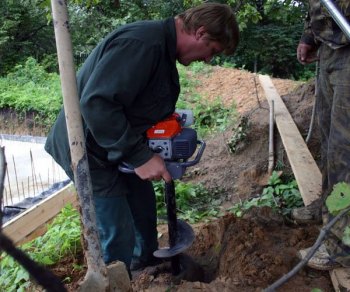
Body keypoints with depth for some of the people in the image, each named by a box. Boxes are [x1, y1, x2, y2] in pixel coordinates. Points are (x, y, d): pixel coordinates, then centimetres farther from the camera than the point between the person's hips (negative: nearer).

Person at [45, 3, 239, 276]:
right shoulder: (142, 43, -29)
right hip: (90, 149, -10)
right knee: (119, 237, -3)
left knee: (144, 205, 24)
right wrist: (140, 156, -31)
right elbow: (96, 103, -35)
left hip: (122, 146, 10)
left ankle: (146, 259, 49)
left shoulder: (164, 45, 4)